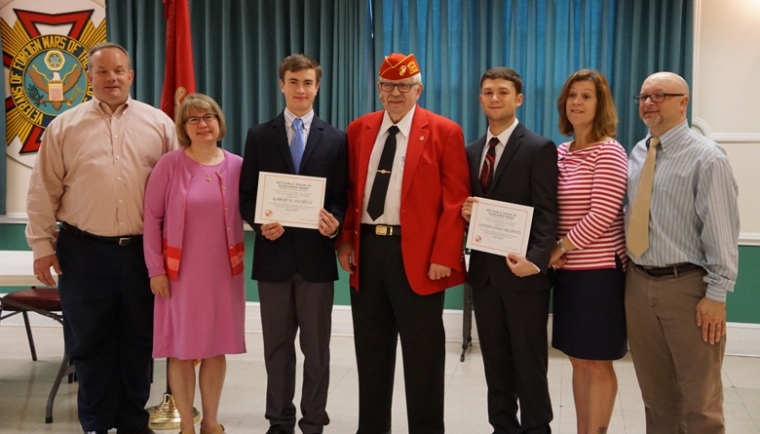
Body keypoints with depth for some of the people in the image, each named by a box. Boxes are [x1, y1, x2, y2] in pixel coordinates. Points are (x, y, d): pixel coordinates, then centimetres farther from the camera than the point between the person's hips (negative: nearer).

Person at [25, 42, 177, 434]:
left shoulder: (159, 124, 4)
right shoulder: (64, 127, 3)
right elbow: (44, 191, 4)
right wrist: (42, 244, 0)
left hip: (143, 251, 1)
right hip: (83, 251, 0)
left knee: (138, 340, 10)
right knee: (90, 343, 8)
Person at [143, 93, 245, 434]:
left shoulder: (237, 166, 1)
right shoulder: (169, 165, -6)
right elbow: (152, 218, -5)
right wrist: (155, 269, -7)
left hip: (223, 271, 2)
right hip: (180, 272, -2)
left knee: (216, 347, 10)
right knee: (181, 347, 5)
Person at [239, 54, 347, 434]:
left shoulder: (336, 139, 4)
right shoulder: (259, 136, 5)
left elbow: (342, 197, 2)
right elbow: (246, 196, 4)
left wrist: (335, 223, -18)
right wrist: (261, 224, -14)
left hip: (316, 254, -1)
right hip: (274, 253, 1)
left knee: (316, 347, 7)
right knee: (277, 346, 11)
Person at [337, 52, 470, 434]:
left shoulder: (444, 132, -4)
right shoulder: (358, 130, 9)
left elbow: (455, 201, -8)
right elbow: (350, 191, 13)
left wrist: (443, 256, -14)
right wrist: (345, 240, 2)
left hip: (418, 254, -4)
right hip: (366, 249, 5)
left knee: (422, 352, 5)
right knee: (371, 349, 14)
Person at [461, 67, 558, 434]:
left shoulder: (539, 148, -6)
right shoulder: (472, 151, 14)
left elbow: (546, 213, -12)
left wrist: (535, 259, -26)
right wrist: (466, 212, -5)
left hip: (522, 271, -6)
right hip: (484, 269, 6)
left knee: (529, 362, 3)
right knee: (495, 361, 12)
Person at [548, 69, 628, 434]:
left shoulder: (609, 152, -12)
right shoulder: (561, 151, 11)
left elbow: (601, 216, -18)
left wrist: (557, 250, -13)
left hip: (599, 271, -7)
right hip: (567, 270, 7)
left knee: (598, 362, 3)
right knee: (579, 360, 14)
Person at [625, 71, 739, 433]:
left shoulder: (706, 157, -11)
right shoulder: (636, 154, 9)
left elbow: (721, 228, -14)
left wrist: (716, 295, -16)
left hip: (686, 285, -6)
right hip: (638, 282, 6)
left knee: (699, 397, 5)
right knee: (655, 389, 17)